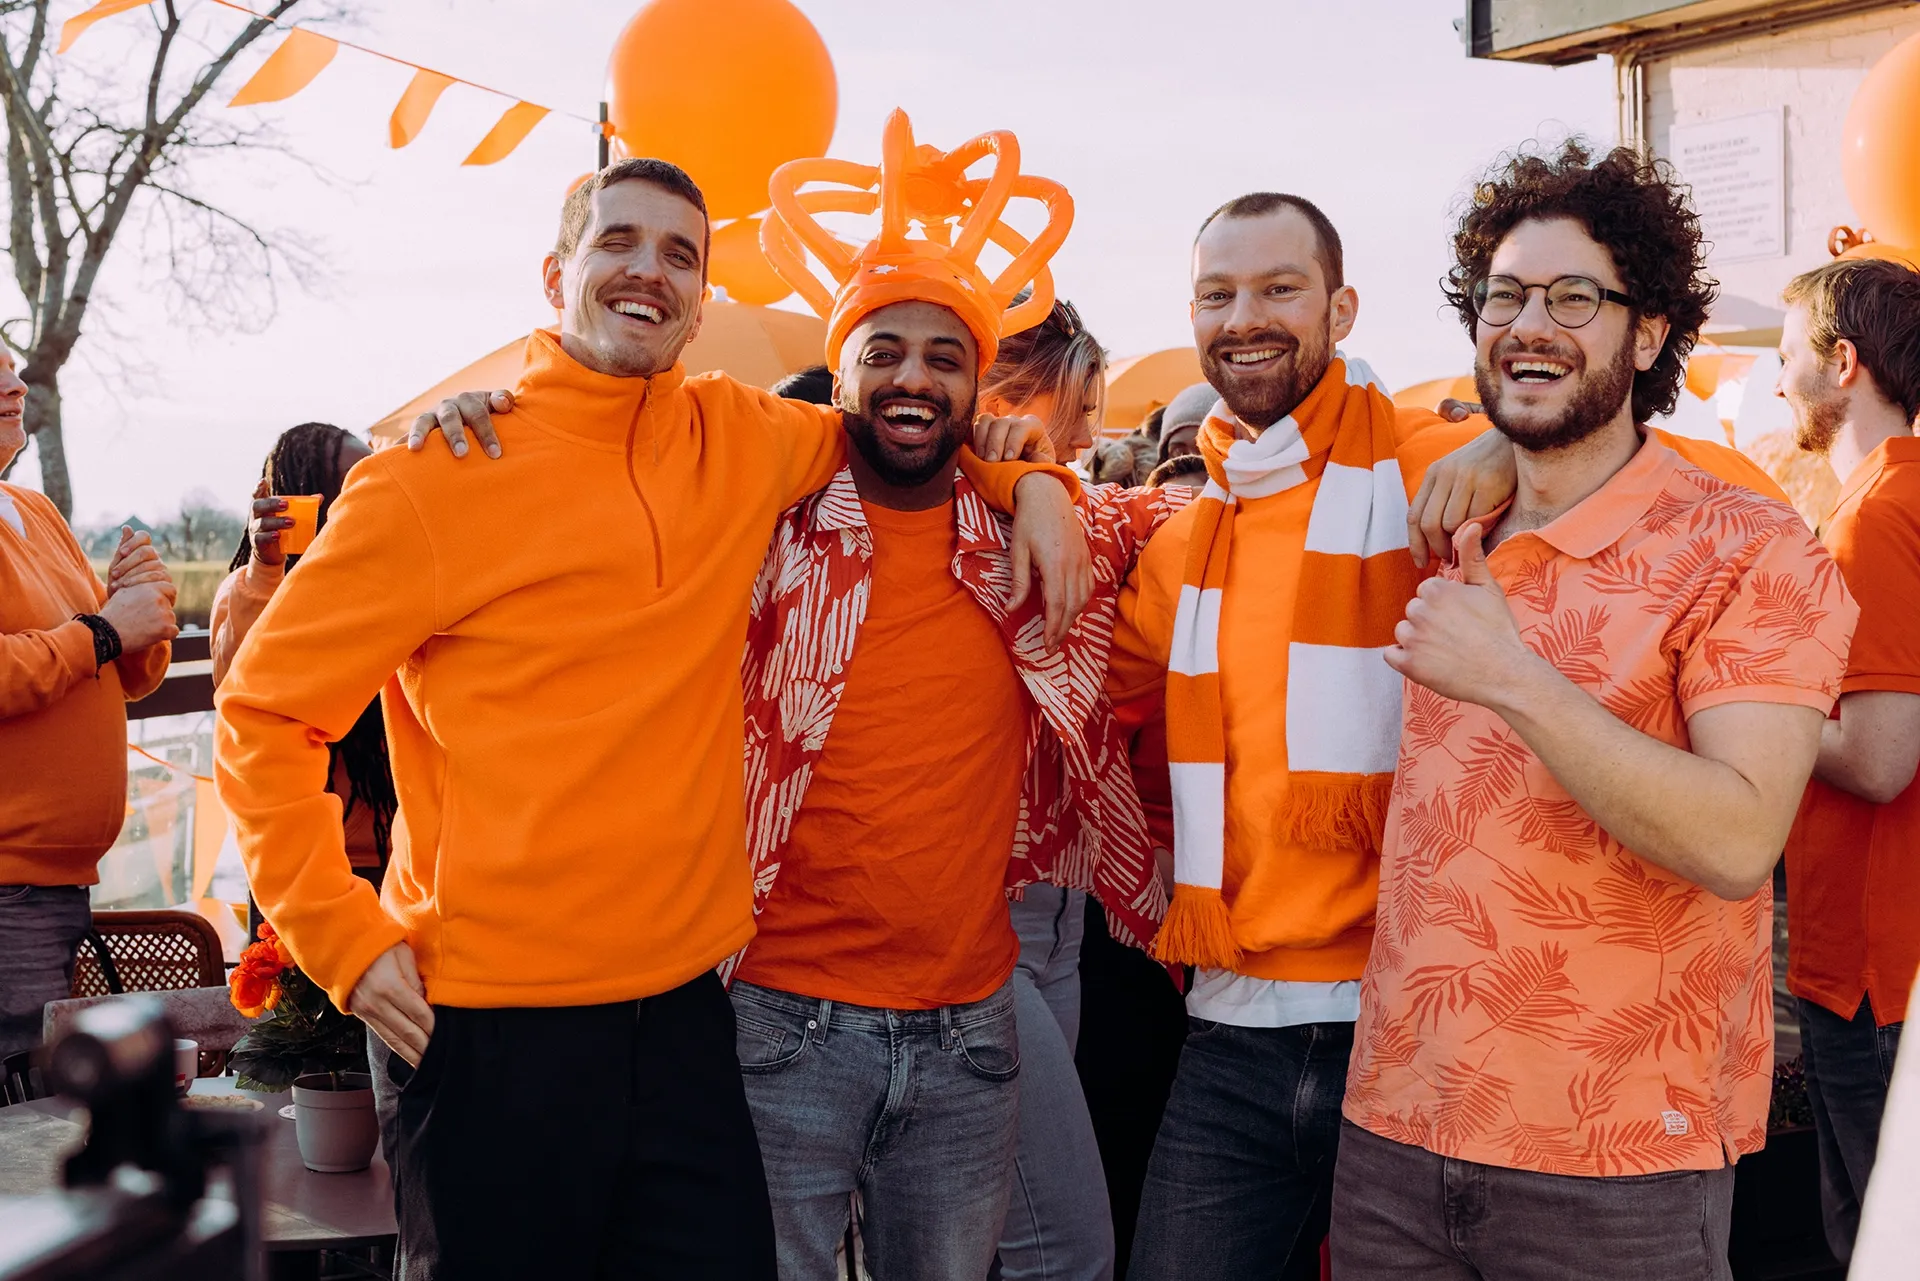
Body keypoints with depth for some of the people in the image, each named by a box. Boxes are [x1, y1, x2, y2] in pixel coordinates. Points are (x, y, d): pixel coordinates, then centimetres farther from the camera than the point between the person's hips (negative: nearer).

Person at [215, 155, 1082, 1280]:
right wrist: (346, 939, -8)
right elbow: (265, 706, -2)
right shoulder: (436, 475, -6)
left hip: (685, 999, 4)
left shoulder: (738, 441, 6)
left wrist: (1029, 482, 7)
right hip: (495, 1019, -4)